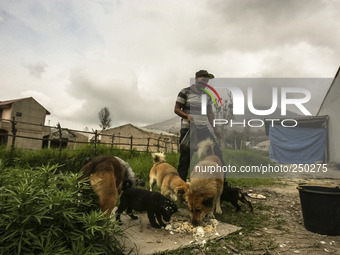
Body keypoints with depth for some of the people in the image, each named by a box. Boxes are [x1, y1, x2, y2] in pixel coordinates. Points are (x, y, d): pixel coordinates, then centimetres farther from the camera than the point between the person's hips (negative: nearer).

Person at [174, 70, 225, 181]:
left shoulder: (207, 95, 15)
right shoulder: (185, 92, -1)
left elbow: (210, 113, 18)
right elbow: (177, 109, -1)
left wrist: (215, 128, 9)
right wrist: (187, 116, -19)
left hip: (204, 129, 5)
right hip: (188, 129, -5)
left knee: (217, 153, 0)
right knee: (185, 158, -3)